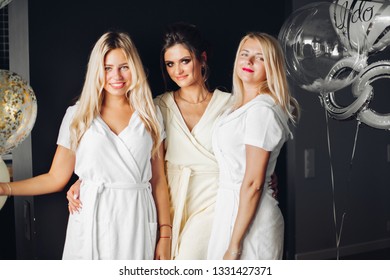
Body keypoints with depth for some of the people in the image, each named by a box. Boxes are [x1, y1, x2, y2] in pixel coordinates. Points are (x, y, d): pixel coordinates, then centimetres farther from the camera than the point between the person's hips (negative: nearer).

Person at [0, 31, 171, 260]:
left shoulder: (150, 115, 6)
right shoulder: (78, 115, 4)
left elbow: (159, 180, 6)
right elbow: (56, 178, 4)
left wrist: (165, 235, 3)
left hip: (137, 223, 1)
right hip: (91, 223, 0)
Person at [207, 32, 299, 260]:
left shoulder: (261, 110, -17)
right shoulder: (243, 107, 11)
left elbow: (253, 183, -20)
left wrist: (234, 246, -20)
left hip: (249, 216, -9)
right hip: (232, 205, 9)